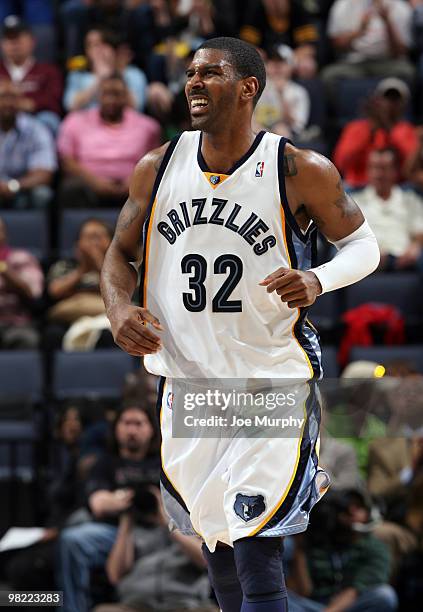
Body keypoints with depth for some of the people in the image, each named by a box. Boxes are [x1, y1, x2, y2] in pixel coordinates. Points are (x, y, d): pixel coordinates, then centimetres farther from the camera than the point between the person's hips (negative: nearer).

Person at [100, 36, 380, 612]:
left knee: (257, 555, -14)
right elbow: (121, 251, 13)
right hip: (188, 385, 5)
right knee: (215, 545, 16)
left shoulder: (301, 171, -11)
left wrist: (318, 280, -20)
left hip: (273, 384, -5)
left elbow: (363, 244, 1)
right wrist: (119, 309, -8)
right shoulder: (157, 169, 0)